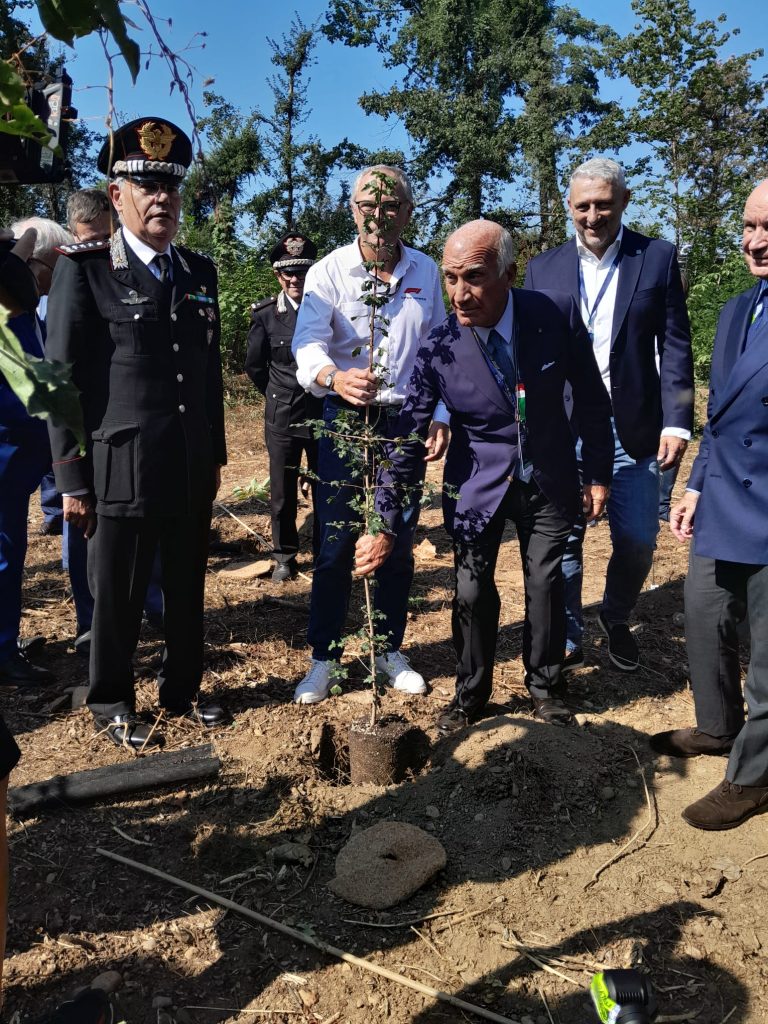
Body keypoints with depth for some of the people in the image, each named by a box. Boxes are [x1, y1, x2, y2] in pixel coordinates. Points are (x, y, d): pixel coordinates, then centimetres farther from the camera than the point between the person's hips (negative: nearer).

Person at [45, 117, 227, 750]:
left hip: (193, 469, 5)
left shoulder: (199, 271, 12)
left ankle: (183, 689, 33)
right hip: (122, 468, -5)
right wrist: (72, 479, -8)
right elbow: (62, 380, -6)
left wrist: (216, 454, 15)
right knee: (118, 594, 8)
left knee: (189, 589, 14)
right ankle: (112, 705, 27)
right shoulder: (84, 269, -4)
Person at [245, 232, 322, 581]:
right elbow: (254, 365, 9)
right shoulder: (266, 314, -2)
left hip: (324, 414, 0)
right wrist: (278, 395, 12)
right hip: (282, 417, 0)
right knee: (282, 494, 7)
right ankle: (284, 556, 24)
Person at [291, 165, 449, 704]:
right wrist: (335, 377, -38)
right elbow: (308, 344, -16)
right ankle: (324, 658, 14)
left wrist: (441, 414, 1)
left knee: (400, 543, 9)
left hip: (406, 421, 3)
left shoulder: (426, 272, 7)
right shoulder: (329, 271, -4)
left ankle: (391, 651, 25)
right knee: (337, 543, -1)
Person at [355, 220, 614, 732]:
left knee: (546, 587, 9)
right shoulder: (438, 350, -19)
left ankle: (545, 686, 34)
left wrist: (598, 473, 1)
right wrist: (386, 527, -19)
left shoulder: (558, 314, -17)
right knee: (473, 593, 4)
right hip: (477, 486, 0)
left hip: (549, 482, 1)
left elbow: (591, 398, -4)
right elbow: (409, 441, -15)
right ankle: (471, 693, 28)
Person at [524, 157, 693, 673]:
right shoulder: (544, 268, 6)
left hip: (632, 429, 0)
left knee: (639, 541, 5)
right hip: (562, 430, 1)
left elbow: (675, 346, 0)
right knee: (565, 539, 6)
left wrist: (677, 422, -8)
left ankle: (617, 619, 33)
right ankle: (568, 636, 24)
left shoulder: (658, 258, 3)